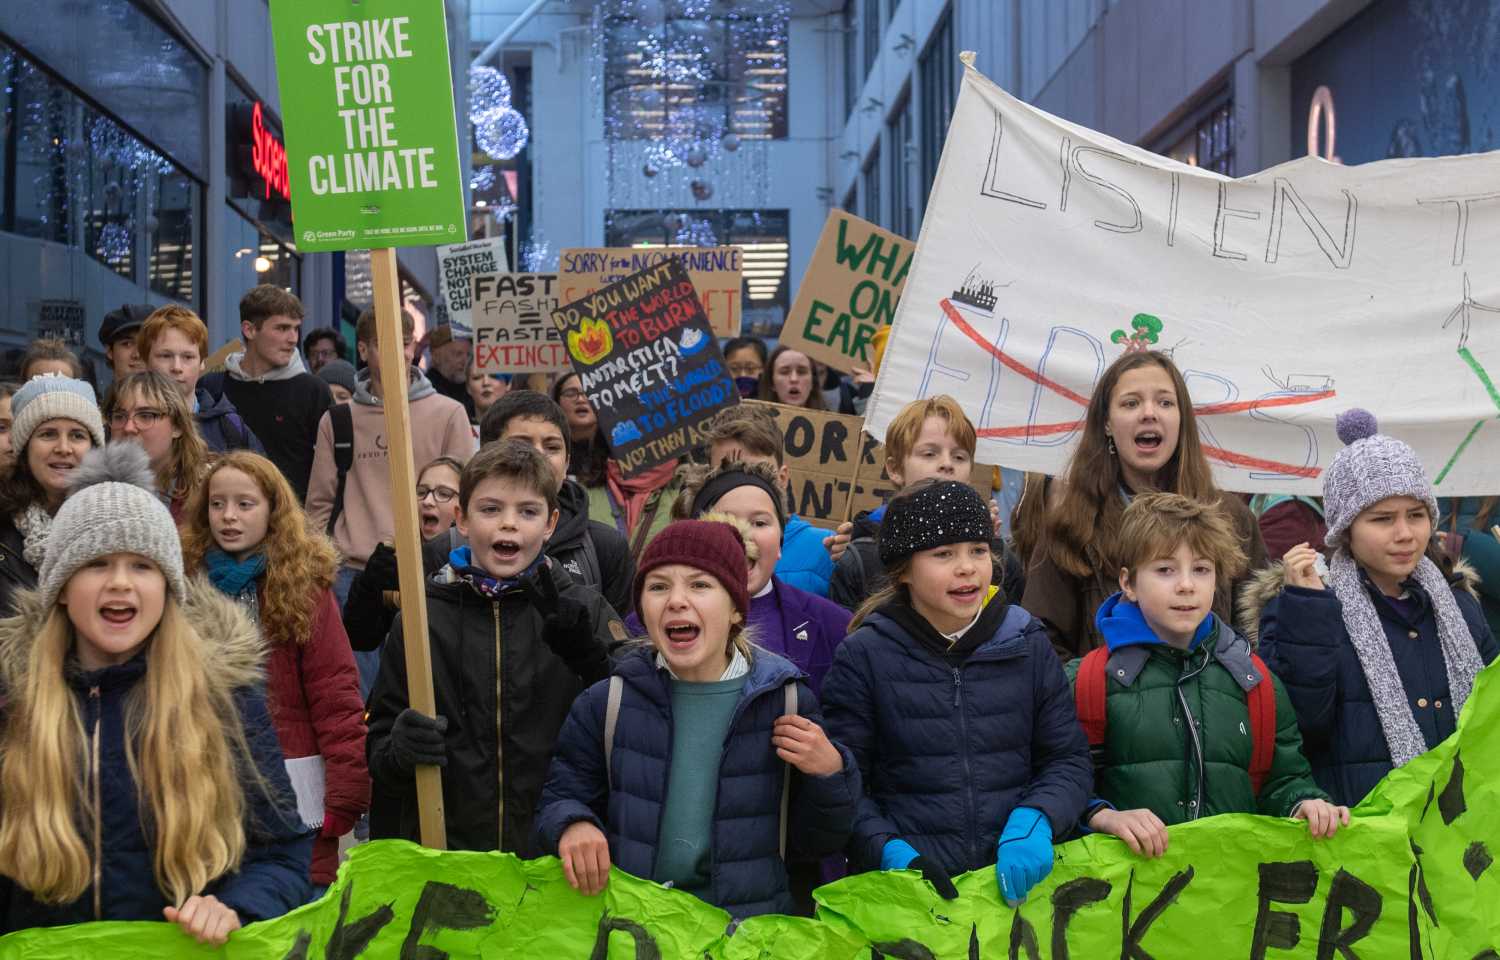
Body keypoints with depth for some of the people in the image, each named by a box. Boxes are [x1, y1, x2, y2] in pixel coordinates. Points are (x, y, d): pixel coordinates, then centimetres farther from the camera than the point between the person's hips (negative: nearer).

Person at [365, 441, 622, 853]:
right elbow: (377, 753, 7)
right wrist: (399, 750, -15)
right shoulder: (421, 618, 3)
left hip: (558, 857, -1)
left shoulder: (585, 613, 1)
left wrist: (591, 660, -19)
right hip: (443, 858, 1)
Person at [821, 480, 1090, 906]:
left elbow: (1069, 760, 13)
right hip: (905, 889, -2)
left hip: (1017, 882, 2)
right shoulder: (863, 656, 3)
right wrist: (888, 851, -14)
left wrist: (1033, 820, -6)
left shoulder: (1028, 646, 11)